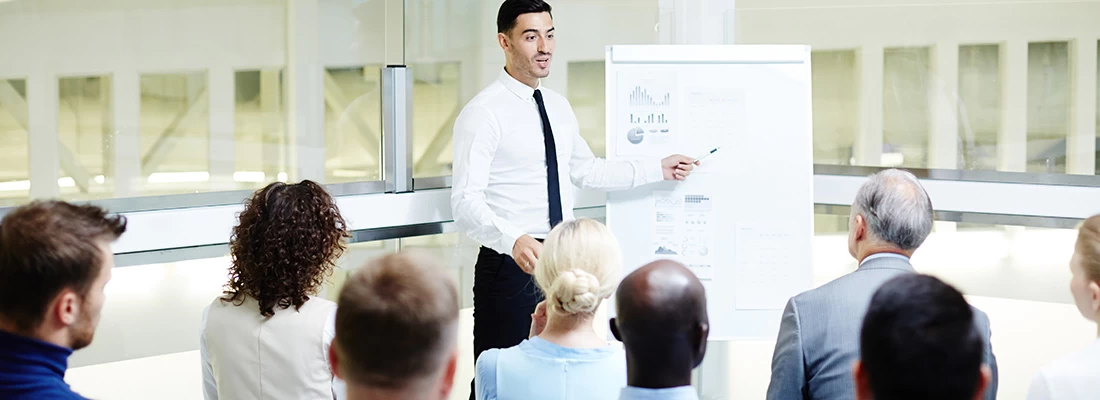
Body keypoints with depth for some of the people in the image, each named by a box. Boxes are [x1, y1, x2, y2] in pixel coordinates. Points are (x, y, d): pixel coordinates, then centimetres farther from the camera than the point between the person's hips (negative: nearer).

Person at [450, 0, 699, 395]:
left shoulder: (558, 106, 11)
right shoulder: (483, 113, -13)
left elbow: (586, 171, 24)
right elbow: (466, 201, -20)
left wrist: (659, 169, 20)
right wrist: (514, 240, -37)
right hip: (512, 266, -7)